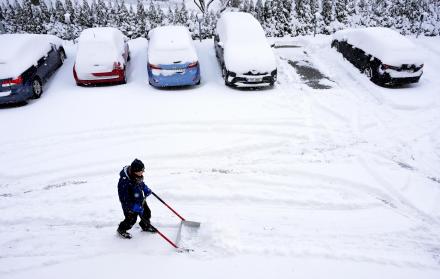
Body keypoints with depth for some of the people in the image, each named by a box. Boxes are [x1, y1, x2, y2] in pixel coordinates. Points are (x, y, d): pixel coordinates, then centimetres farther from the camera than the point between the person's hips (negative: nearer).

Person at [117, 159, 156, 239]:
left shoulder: (137, 174, -14)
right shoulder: (124, 182, -37)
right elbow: (124, 199, -31)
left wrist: (146, 189, 2)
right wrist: (136, 208, -30)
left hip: (140, 199, 7)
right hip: (130, 203, -7)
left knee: (147, 213, 18)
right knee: (131, 219, 4)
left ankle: (146, 226, 47)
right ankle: (121, 230, 35)